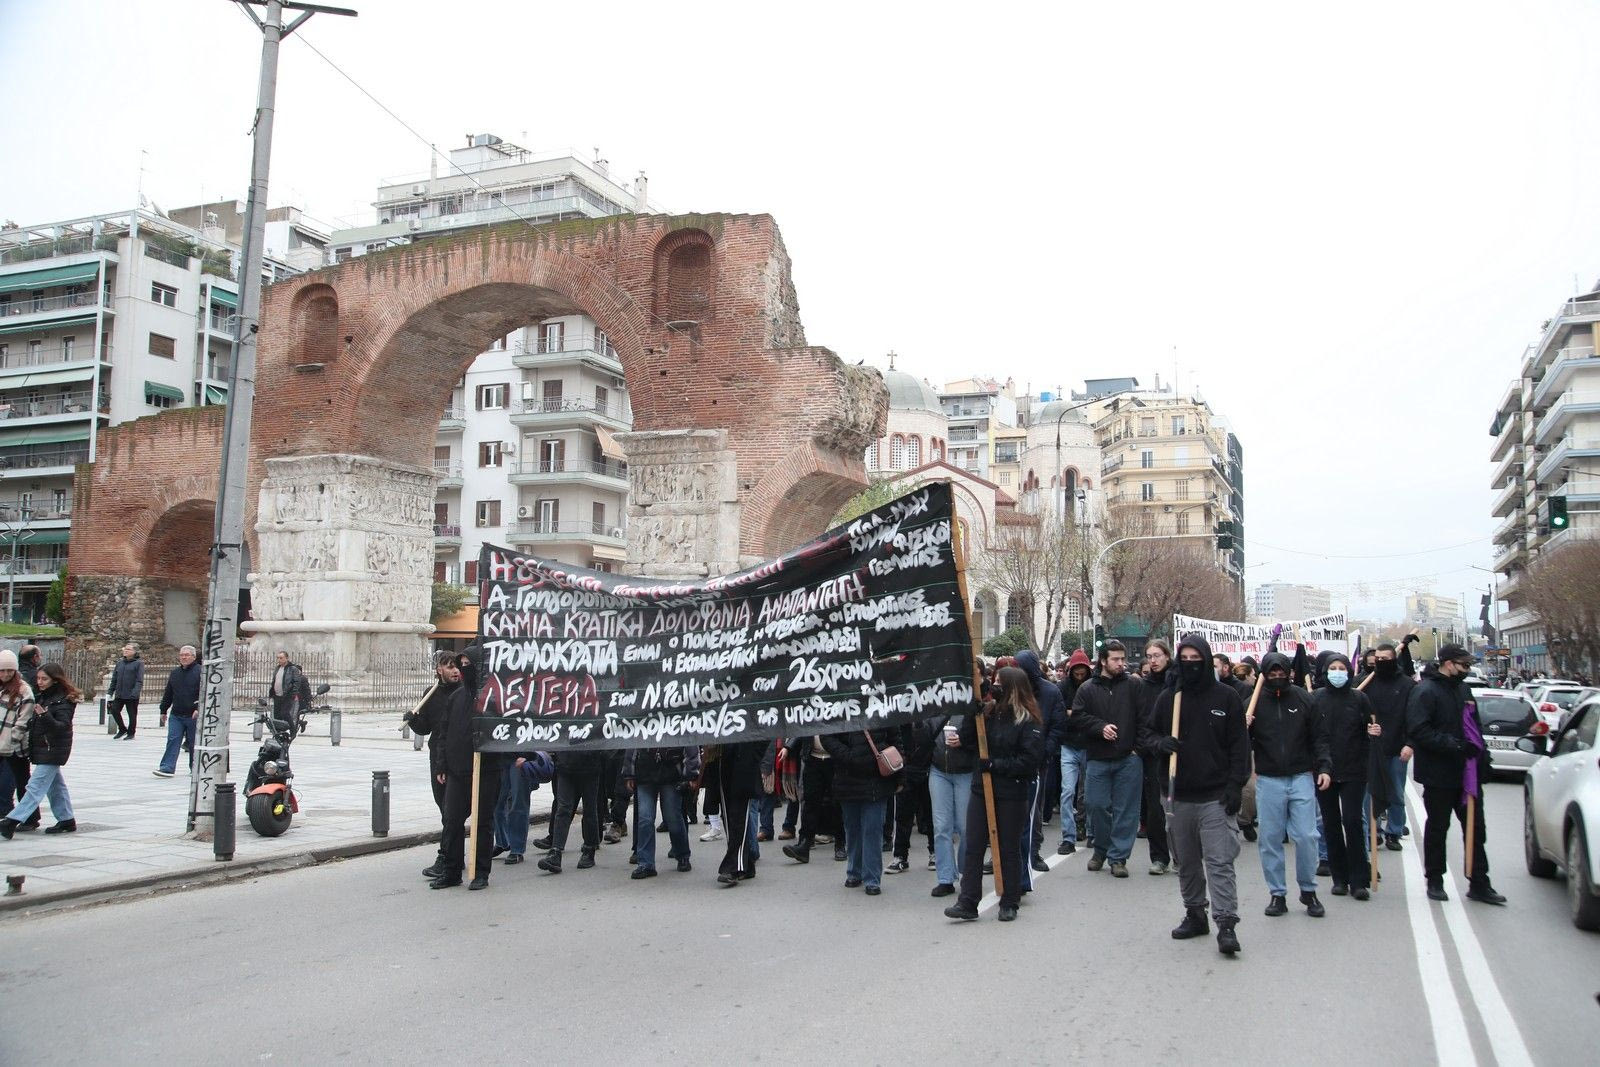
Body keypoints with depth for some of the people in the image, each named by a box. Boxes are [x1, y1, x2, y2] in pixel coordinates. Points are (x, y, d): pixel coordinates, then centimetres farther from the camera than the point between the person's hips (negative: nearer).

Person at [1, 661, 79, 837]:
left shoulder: (64, 701, -14)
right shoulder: (43, 697, 12)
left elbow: (63, 727, -24)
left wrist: (44, 716, -38)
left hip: (53, 750, -9)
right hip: (42, 749, 9)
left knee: (36, 786, -10)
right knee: (55, 785, 14)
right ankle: (66, 820, 21)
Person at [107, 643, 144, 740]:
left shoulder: (139, 663, -5)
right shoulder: (120, 663, 13)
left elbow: (139, 681, -12)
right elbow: (114, 679, 17)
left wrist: (135, 692, -23)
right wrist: (110, 692, 11)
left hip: (131, 696, -5)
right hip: (119, 695, 6)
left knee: (132, 715, 2)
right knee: (114, 710, 2)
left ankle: (131, 733, 18)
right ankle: (122, 729, 23)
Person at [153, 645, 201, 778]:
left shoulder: (200, 671, -6)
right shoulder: (175, 673, 13)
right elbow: (168, 693, 20)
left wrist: (199, 709, -22)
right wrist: (164, 710, 20)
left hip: (193, 716, -5)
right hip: (176, 715, 5)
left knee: (194, 743, 5)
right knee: (172, 740, -4)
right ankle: (167, 768, -7)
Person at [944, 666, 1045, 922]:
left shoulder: (1029, 721, -9)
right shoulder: (987, 711, 6)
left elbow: (1027, 761, -14)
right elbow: (966, 741, 0)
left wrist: (994, 764, -16)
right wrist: (972, 711, -9)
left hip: (1012, 794, -5)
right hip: (981, 788, 5)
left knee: (1009, 848, 8)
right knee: (973, 846, 3)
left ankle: (1009, 904, 19)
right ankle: (967, 903, 7)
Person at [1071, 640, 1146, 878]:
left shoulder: (1134, 685, 3)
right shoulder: (1088, 689, 5)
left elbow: (1144, 717, -1)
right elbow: (1078, 716, -1)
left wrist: (1139, 746, -8)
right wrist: (1100, 727, -14)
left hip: (1129, 759, -1)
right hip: (1098, 759, 1)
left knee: (1125, 809, 2)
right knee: (1097, 805, 4)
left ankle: (1118, 856, 11)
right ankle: (1101, 849, 25)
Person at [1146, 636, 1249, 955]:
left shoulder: (1226, 696, -1)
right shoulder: (1167, 698, 7)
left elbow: (1239, 745, 0)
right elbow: (1148, 733, 15)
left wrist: (1235, 785, -8)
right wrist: (1160, 743, -9)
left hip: (1216, 797, -4)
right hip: (1178, 796, 4)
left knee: (1220, 862, -8)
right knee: (1187, 863, 13)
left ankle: (1226, 924, -7)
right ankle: (1195, 915, 26)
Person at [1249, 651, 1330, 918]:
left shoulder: (1303, 699, 1)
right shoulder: (1254, 702, -1)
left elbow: (1318, 737, 6)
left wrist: (1323, 767, -4)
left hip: (1301, 778, 0)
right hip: (1268, 781, 0)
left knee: (1306, 836, -1)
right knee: (1270, 839, 5)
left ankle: (1308, 890, 17)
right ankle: (1277, 893, 17)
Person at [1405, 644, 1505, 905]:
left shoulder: (1463, 690, 14)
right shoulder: (1425, 691, -14)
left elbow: (1474, 726, 23)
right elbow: (1418, 730, -23)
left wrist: (1480, 753, 10)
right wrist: (1455, 745, -26)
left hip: (1467, 773, 7)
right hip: (1439, 774, -7)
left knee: (1475, 828, 9)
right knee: (1437, 828, 6)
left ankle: (1479, 884, 15)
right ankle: (1435, 881, 17)